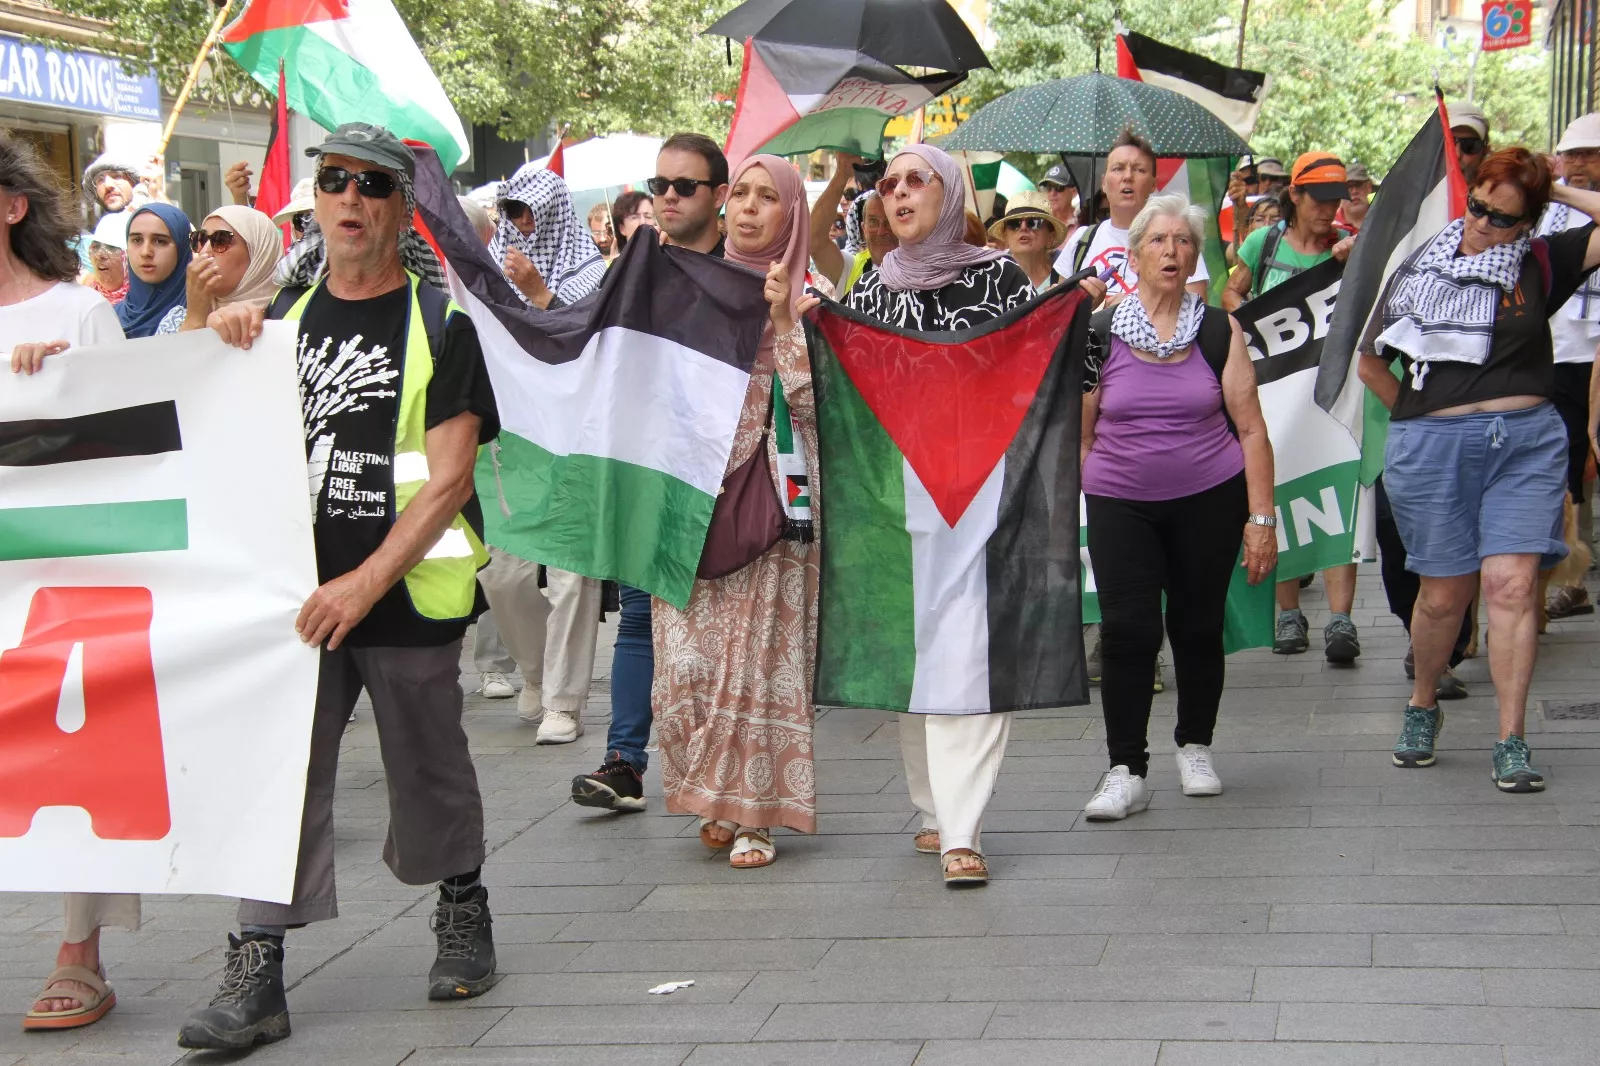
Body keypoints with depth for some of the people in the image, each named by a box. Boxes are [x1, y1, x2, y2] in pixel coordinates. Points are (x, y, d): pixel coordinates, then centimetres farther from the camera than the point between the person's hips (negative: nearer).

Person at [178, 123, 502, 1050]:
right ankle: (256, 974, -1)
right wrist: (225, 348, -1)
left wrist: (367, 581, -19)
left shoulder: (440, 323, -3)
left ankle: (463, 912, 34)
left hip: (409, 592, -3)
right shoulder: (285, 315, 11)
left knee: (431, 768, 10)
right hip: (298, 589, 3)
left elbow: (449, 477, -10)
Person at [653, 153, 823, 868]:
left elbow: (813, 402, -8)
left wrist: (781, 321, -14)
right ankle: (714, 795, 17)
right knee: (688, 656, -2)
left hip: (772, 503, -2)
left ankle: (754, 814, 6)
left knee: (762, 652, -3)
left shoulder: (808, 299, 4)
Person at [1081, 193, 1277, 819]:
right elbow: (1078, 433, 6)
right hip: (1118, 503, 0)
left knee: (1198, 627, 8)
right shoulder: (1100, 335, 1)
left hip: (1208, 500, 1)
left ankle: (1195, 748, 30)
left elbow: (1251, 429, 0)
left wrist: (1262, 517, -5)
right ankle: (1126, 771, -1)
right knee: (1127, 630, -9)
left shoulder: (1220, 332, 1)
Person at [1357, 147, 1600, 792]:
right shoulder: (1419, 271, 8)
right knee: (1445, 593, 6)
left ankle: (1511, 742, -4)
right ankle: (1422, 704, 31)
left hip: (1527, 441, 0)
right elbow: (1371, 360, 17)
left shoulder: (1541, 264, 5)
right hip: (1433, 447, 0)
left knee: (1512, 584, -9)